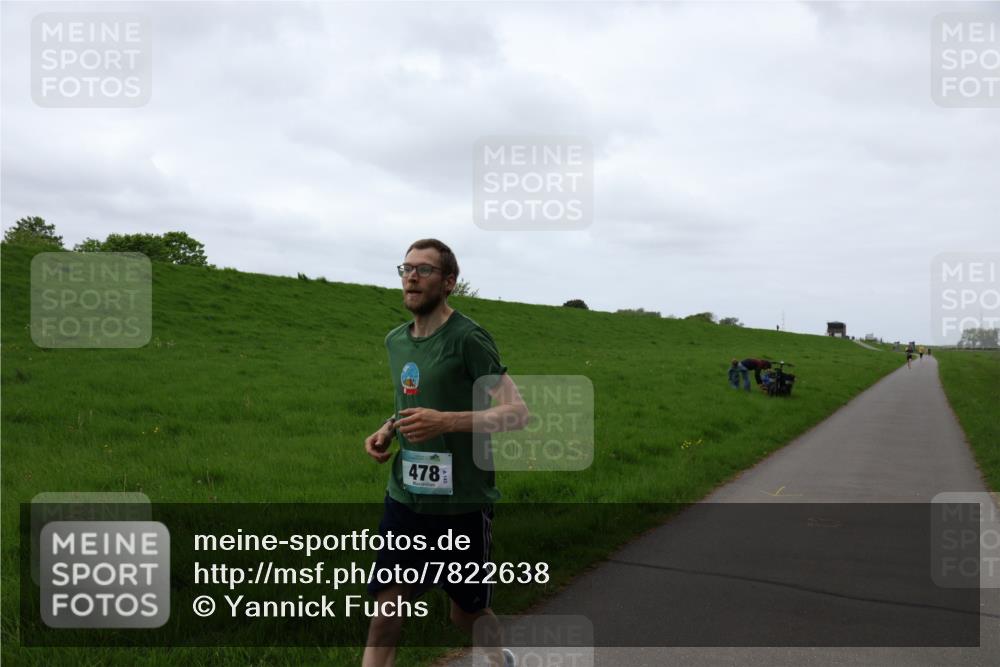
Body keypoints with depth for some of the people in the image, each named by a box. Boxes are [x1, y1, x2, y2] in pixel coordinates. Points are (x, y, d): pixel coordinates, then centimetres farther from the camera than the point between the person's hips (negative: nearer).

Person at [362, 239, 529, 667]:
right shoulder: (396, 341, 9)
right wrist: (387, 431, 4)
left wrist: (447, 422, -28)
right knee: (386, 613, -1)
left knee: (467, 614, 14)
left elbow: (517, 413, -17)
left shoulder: (468, 338, -13)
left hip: (463, 504, -5)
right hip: (404, 499, 5)